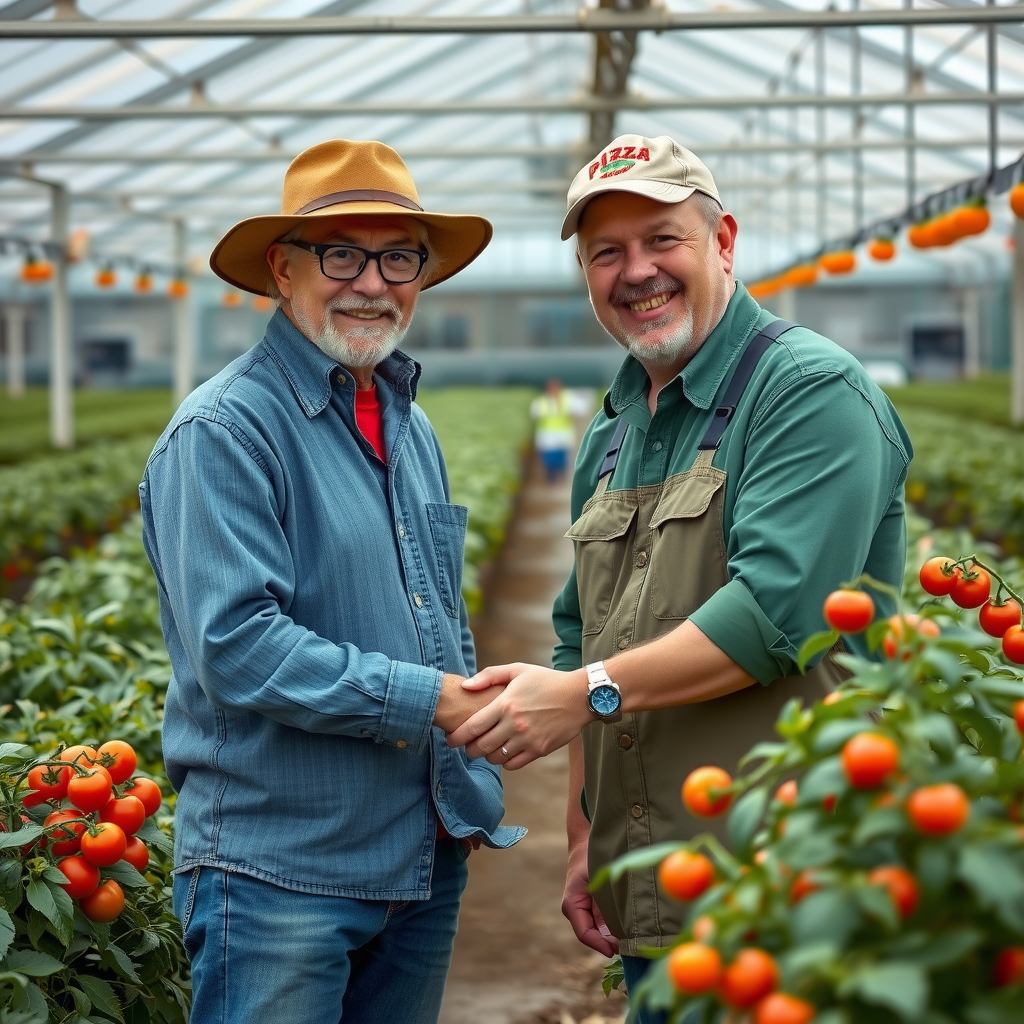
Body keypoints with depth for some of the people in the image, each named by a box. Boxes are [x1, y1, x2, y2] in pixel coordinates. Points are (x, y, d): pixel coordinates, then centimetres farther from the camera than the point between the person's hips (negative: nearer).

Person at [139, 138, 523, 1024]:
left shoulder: (411, 430, 14)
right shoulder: (224, 432, -14)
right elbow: (236, 645, -22)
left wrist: (472, 789, 9)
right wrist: (426, 699, -21)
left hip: (424, 858, 8)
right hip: (277, 867, -8)